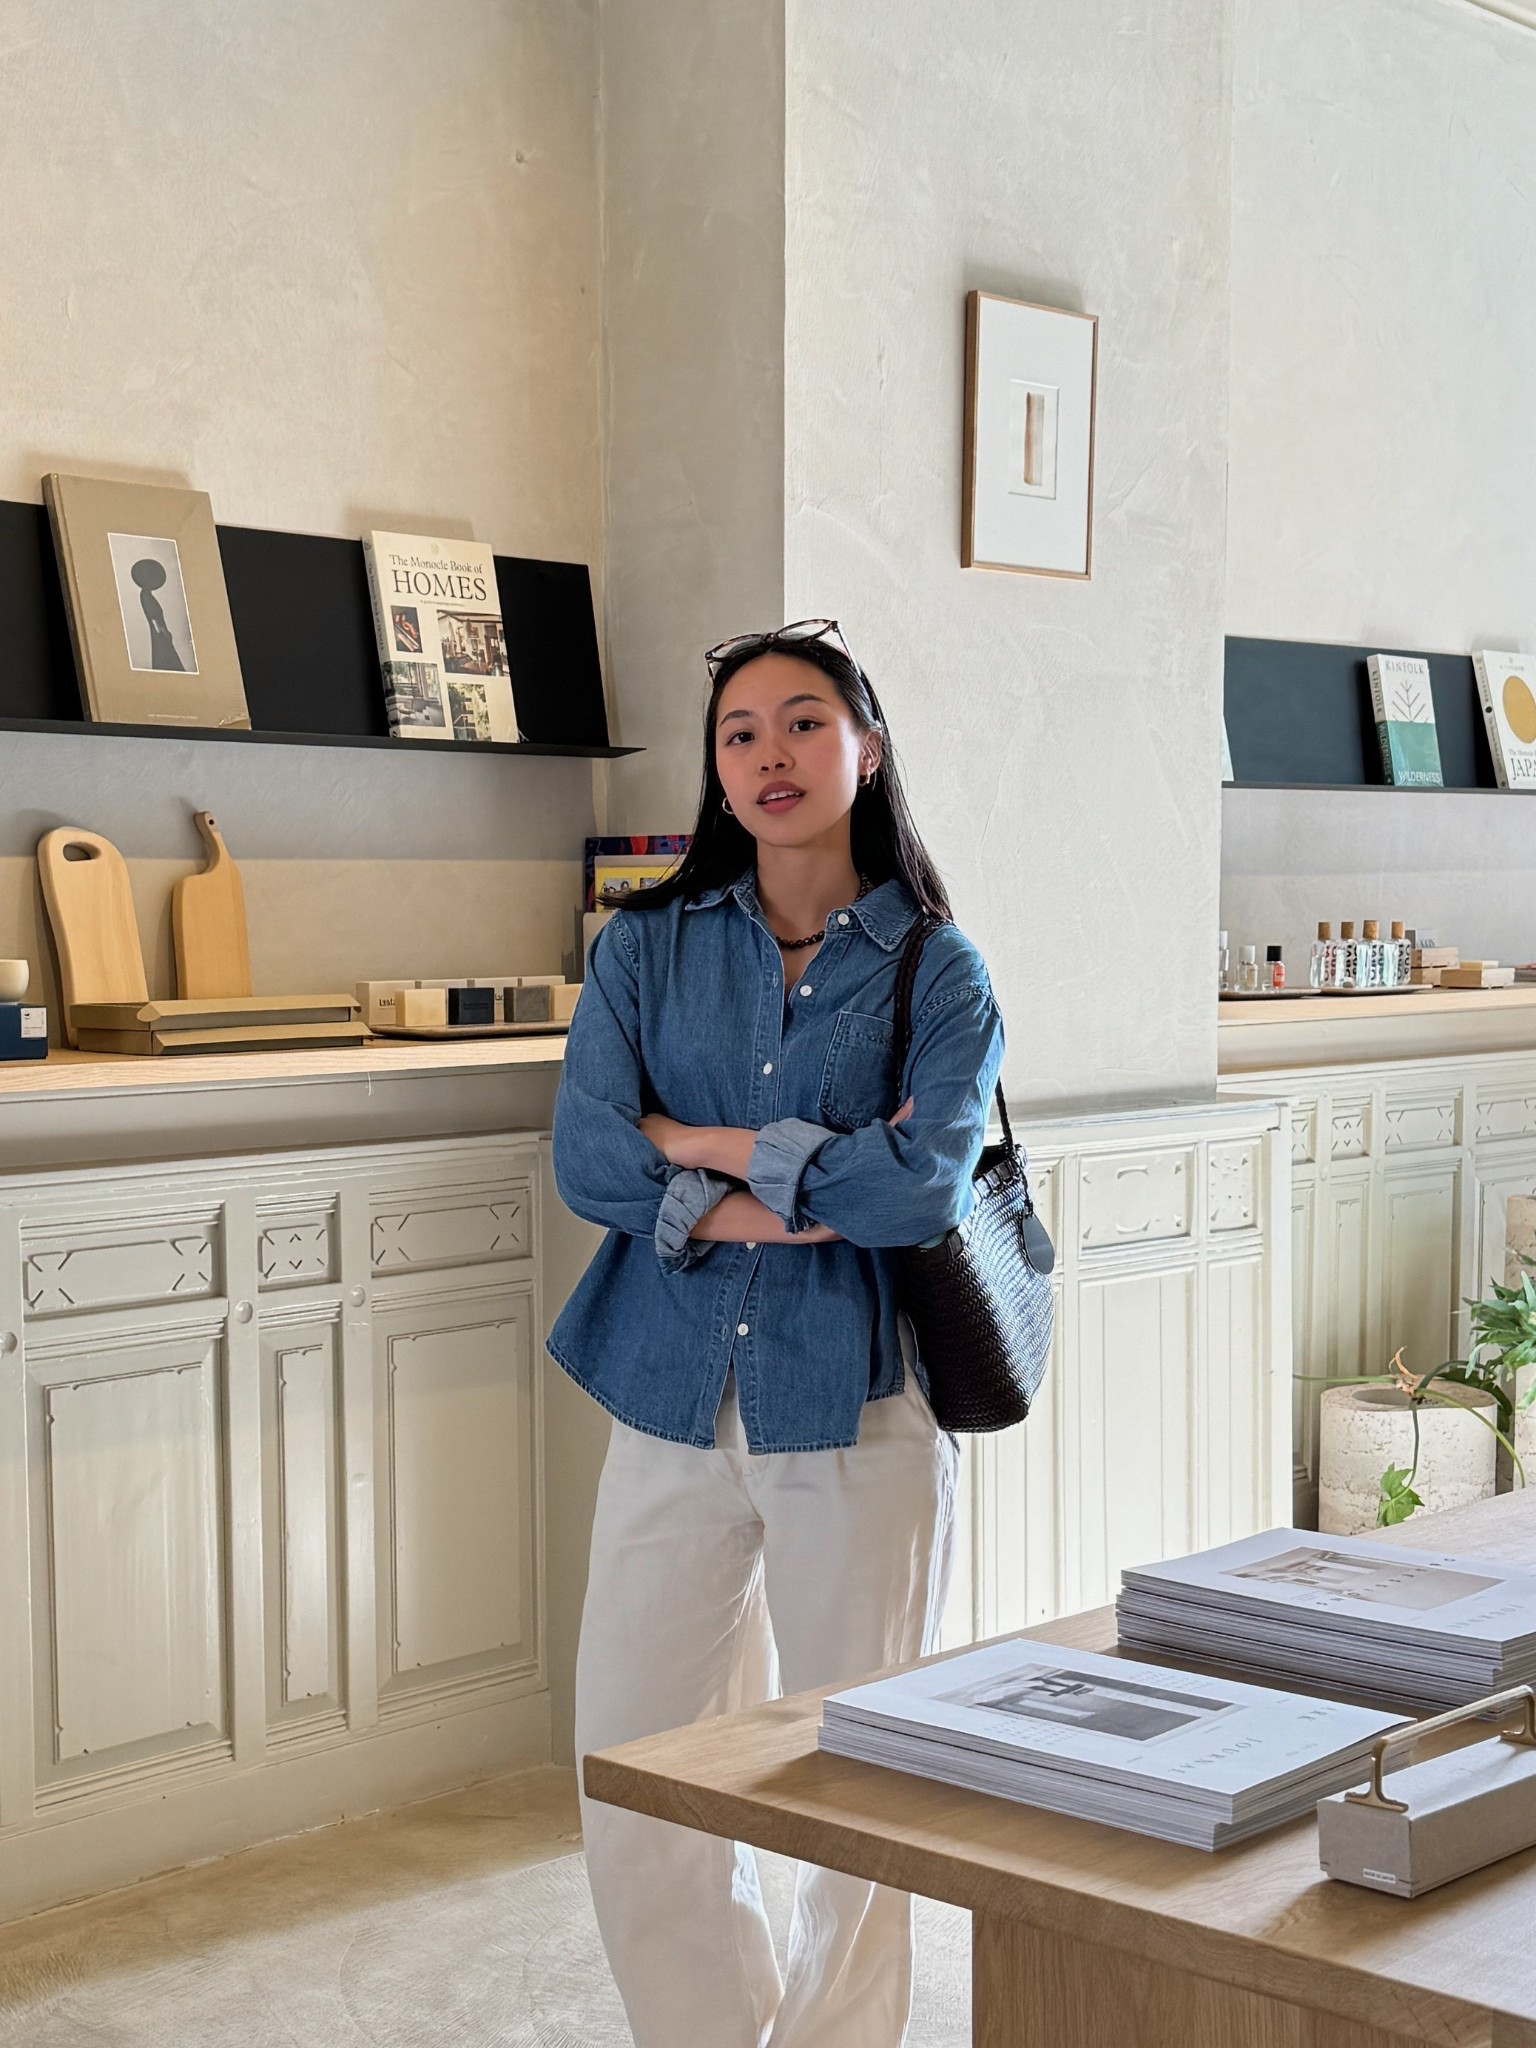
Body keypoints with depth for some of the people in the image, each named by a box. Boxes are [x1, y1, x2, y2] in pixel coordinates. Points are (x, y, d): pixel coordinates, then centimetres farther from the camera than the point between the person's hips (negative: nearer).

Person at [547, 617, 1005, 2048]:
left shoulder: (936, 971, 0)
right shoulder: (647, 947, 6)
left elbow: (922, 1189, -16)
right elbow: (585, 1161, -7)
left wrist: (701, 1145, -9)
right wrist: (815, 1187, -13)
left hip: (858, 1408, -2)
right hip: (673, 1401, 2)